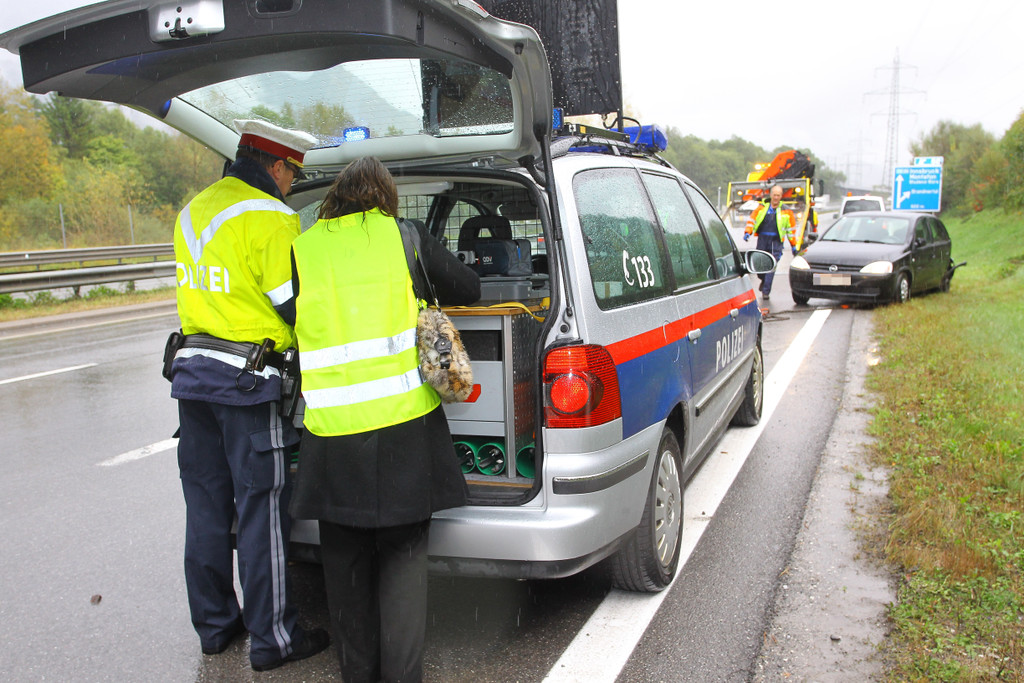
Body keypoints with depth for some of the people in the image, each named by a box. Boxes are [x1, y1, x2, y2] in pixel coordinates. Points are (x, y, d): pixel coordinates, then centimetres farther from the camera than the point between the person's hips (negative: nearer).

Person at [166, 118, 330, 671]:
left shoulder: (194, 210, 14)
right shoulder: (271, 218, -14)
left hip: (193, 370, 8)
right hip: (249, 381, -8)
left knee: (206, 505, 15)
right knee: (261, 510, 1)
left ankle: (214, 625, 29)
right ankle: (272, 638, 12)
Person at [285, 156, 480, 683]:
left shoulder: (301, 250, 6)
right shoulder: (404, 236, 2)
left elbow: (289, 324, 10)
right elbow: (468, 290, 10)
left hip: (332, 429, 1)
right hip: (404, 422, -1)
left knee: (345, 559, 16)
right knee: (404, 552, 12)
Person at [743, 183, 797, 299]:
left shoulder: (786, 211, 6)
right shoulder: (762, 207, 8)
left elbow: (791, 229, 12)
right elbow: (752, 220, 10)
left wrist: (793, 246, 11)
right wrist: (747, 232, -8)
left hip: (776, 241, -2)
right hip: (762, 239, 2)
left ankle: (766, 291, -6)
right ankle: (764, 280, 39)